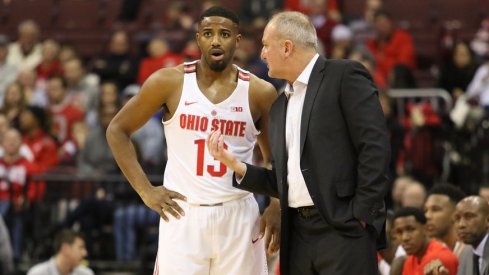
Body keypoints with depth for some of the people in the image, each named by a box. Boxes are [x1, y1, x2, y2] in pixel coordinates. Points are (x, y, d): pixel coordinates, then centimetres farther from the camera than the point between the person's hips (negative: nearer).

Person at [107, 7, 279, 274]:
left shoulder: (259, 92, 2)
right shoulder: (169, 82, -2)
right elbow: (117, 130, 5)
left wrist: (276, 207, -3)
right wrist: (145, 190, -2)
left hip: (238, 217, 1)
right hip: (183, 214, -1)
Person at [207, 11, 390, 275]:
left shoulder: (345, 76, -3)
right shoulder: (279, 106, 21)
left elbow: (375, 147, -10)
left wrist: (362, 214, -14)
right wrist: (235, 164, 6)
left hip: (342, 228, -8)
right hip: (298, 235, 8)